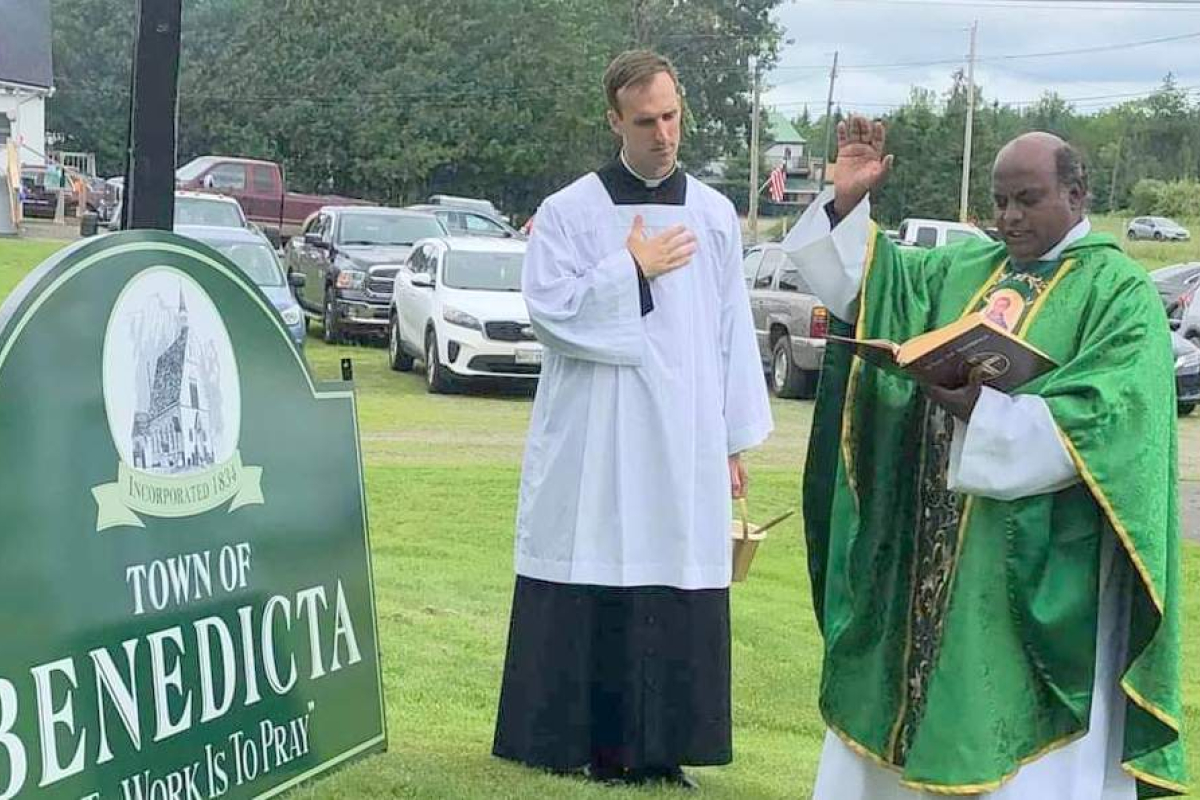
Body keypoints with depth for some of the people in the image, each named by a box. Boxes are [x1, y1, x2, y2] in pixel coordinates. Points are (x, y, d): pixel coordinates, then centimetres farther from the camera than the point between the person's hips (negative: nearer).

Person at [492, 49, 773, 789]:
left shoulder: (716, 215, 8)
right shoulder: (569, 212, -1)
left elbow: (735, 330, 9)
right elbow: (550, 312, -11)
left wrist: (737, 440, 7)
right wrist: (633, 270, -11)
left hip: (686, 445, 3)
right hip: (594, 445, -2)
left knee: (675, 601, 3)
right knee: (588, 599, -1)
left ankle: (659, 750, 12)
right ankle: (587, 745, 9)